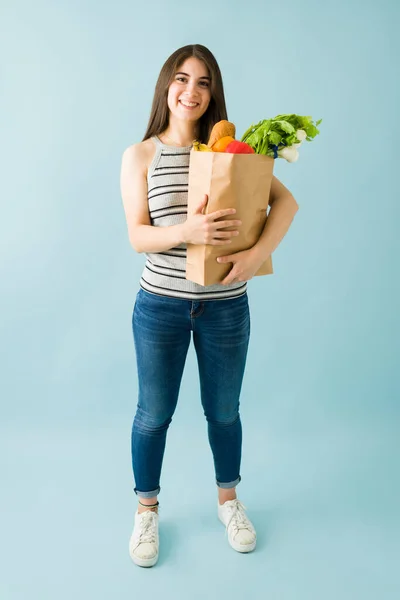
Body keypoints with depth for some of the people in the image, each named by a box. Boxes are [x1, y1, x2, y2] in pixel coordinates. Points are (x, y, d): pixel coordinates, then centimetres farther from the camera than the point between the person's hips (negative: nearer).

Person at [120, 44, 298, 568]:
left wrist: (258, 252, -21)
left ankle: (228, 500, 42)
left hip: (226, 306, 1)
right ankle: (147, 509, 37)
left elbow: (286, 200, -4)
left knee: (224, 411, 16)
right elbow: (138, 235, -8)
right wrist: (187, 231, -27)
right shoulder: (140, 155, -2)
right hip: (160, 305, -1)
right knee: (154, 414, 12)